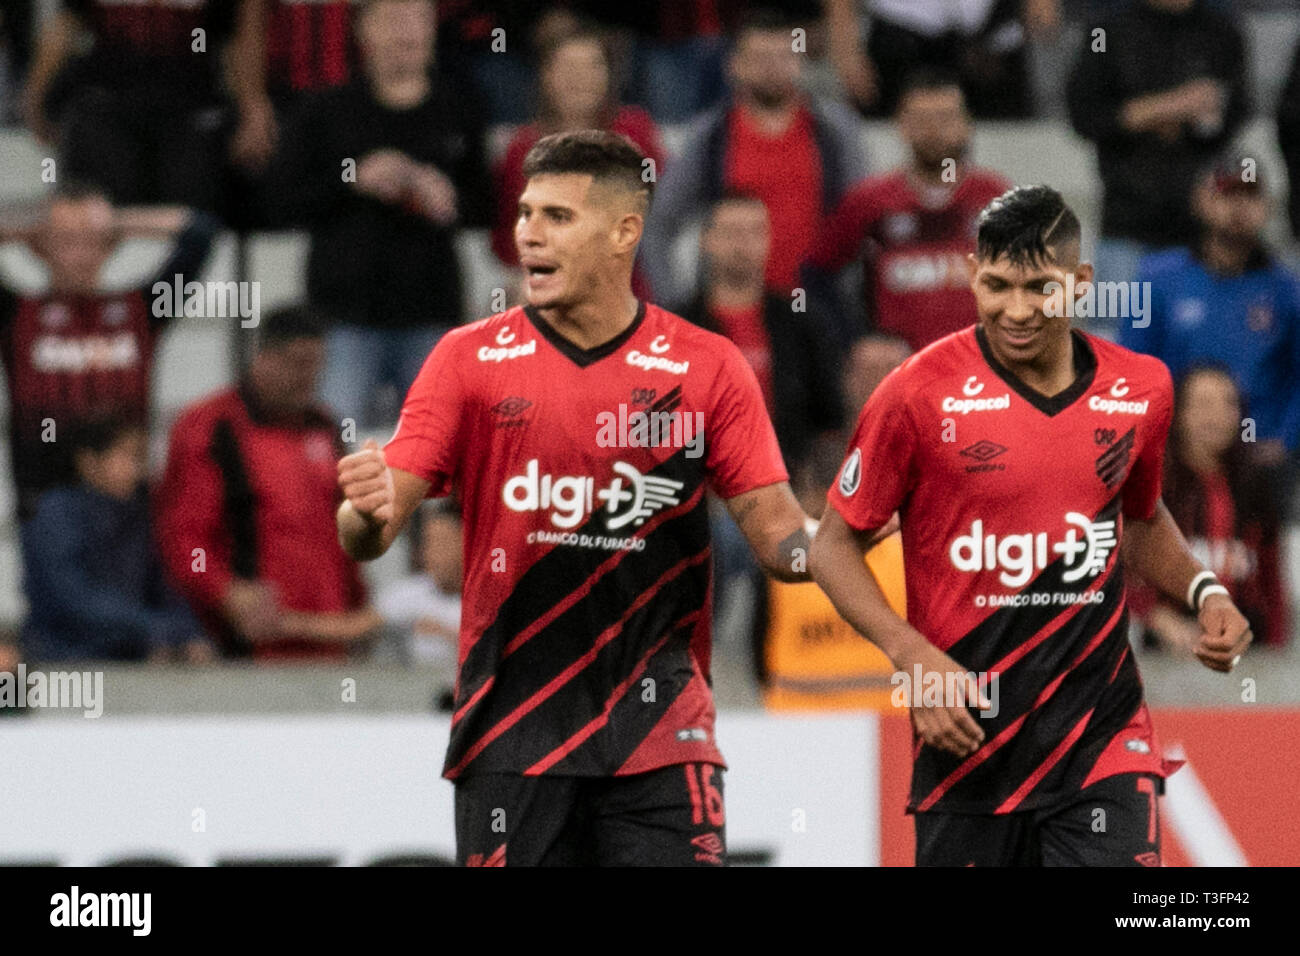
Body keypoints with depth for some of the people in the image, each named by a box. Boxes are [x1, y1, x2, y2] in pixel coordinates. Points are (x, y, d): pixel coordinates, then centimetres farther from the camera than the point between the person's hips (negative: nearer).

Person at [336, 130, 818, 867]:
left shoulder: (707, 368, 3)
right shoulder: (470, 359, 3)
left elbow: (772, 523, 2)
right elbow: (369, 535, 0)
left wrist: (818, 544, -21)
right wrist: (371, 510, -24)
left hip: (658, 730, 0)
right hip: (509, 733, 1)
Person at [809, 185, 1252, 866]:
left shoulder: (1141, 389, 3)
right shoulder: (920, 394, -8)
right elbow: (834, 546, -1)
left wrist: (1204, 593, 5)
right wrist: (914, 657, -14)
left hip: (1103, 734, 1)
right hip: (965, 734, -1)